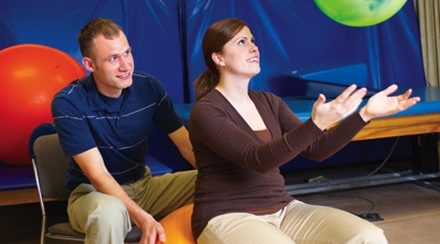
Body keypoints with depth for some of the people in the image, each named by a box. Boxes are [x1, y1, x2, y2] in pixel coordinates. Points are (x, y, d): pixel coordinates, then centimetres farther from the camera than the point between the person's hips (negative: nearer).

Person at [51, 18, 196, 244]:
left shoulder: (149, 87, -8)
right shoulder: (68, 103, -20)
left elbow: (187, 145, -5)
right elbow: (97, 174, -24)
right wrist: (142, 218, -37)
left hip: (142, 184, 5)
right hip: (92, 192, -4)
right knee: (109, 211, -40)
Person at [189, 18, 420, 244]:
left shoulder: (268, 102, 10)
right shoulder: (205, 112, -11)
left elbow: (316, 150, 5)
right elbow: (258, 160, -25)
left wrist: (365, 114, -6)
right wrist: (316, 123, -36)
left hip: (281, 210, 7)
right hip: (227, 219, -7)